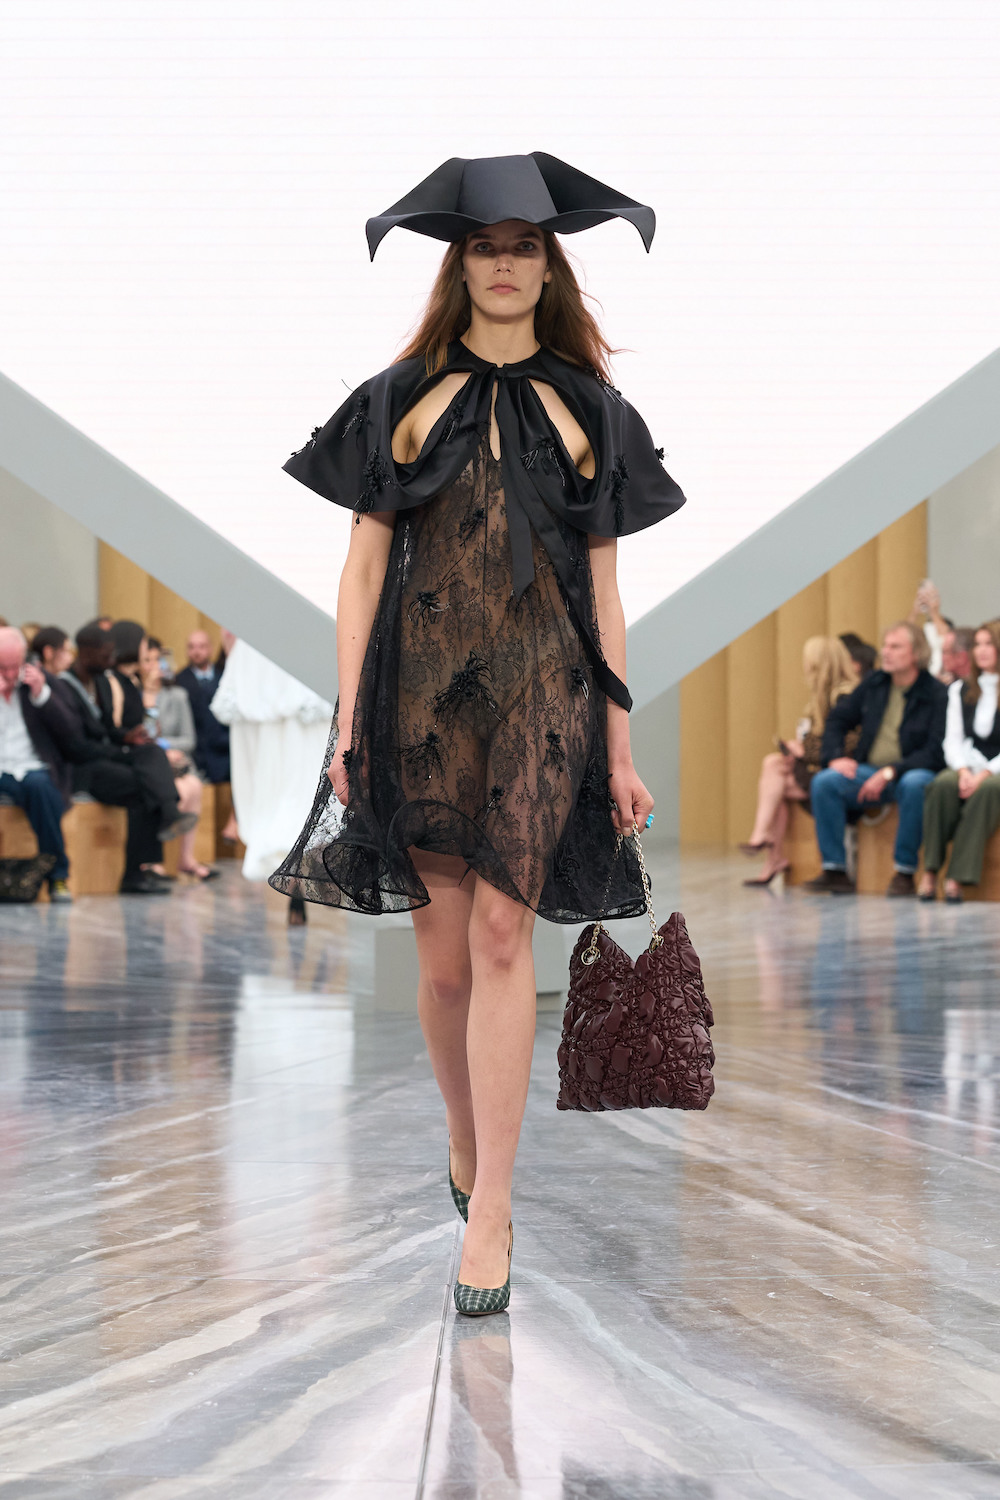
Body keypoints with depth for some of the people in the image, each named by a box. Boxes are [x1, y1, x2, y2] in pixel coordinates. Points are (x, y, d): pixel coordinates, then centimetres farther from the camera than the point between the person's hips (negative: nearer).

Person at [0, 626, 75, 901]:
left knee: (38, 784, -35)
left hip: (33, 771, 1)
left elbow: (65, 731, 7)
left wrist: (41, 694, -7)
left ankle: (57, 875, -24)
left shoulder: (36, 679, 12)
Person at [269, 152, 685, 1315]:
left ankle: (489, 1209, -11)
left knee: (502, 932, -12)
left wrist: (620, 745, 7)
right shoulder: (399, 402, 9)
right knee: (443, 951, 3)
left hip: (542, 691, -1)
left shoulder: (588, 411, 11)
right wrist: (348, 720, -2)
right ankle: (466, 1144, 27)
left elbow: (604, 591, 11)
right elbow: (362, 571, 6)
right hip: (422, 684, 1)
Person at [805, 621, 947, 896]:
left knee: (914, 785, -40)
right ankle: (835, 871, -20)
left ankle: (905, 873, -28)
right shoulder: (873, 684, 10)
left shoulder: (936, 694, -7)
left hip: (912, 772, -5)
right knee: (824, 781, -21)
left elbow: (936, 751, -15)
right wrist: (834, 757, -2)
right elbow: (838, 719, 18)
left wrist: (891, 771, -23)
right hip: (868, 771, 5)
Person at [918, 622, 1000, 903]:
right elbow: (952, 740, 9)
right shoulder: (960, 690, 17)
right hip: (968, 765, 3)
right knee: (943, 783, -32)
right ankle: (930, 871, -34)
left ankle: (958, 877, -41)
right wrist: (963, 771, -11)